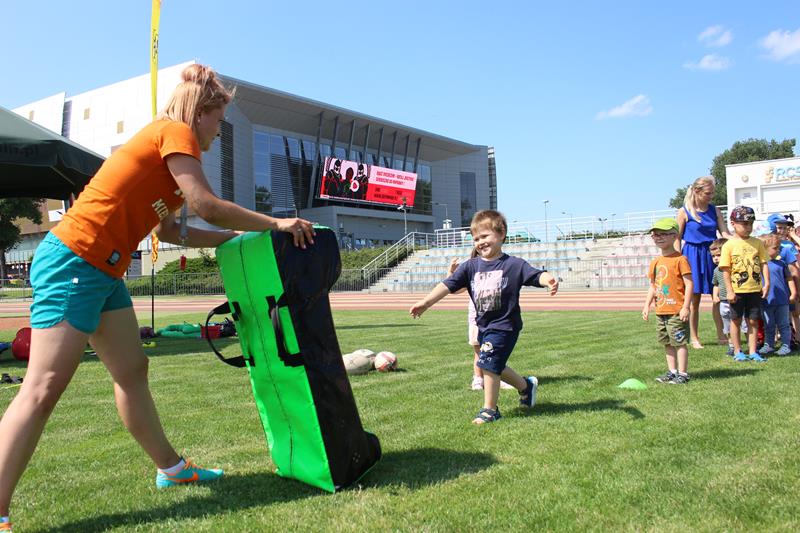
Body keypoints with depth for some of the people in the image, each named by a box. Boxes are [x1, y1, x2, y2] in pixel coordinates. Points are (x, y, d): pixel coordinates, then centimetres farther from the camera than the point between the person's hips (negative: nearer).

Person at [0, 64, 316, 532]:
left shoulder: (162, 143, 19)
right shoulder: (175, 132, -8)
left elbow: (171, 230, 17)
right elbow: (207, 206, -18)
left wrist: (237, 236, 17)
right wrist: (275, 223, -10)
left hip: (103, 272, 10)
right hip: (74, 261, -10)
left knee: (132, 371, 14)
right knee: (44, 389, -10)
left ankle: (171, 468, 25)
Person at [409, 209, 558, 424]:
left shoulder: (514, 264, -9)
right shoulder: (470, 266, 2)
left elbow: (536, 275, -20)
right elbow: (448, 285, -4)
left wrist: (549, 280, -43)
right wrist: (425, 302, -14)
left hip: (504, 326, -6)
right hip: (483, 326, 6)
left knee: (488, 365, -10)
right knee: (495, 367, 17)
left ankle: (490, 410, 8)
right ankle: (526, 386, 42)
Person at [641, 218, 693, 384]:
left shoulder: (680, 259, -11)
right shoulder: (655, 262, 11)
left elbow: (689, 284, -13)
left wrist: (685, 307, -17)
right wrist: (647, 305, 8)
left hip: (676, 311, -8)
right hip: (660, 311, 8)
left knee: (679, 342, -2)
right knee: (667, 343, 15)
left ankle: (683, 374, 6)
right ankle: (672, 371, 25)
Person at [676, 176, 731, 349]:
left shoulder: (714, 210, 8)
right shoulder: (685, 211, -4)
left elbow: (725, 233, 3)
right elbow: (677, 239, -2)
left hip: (711, 255, 4)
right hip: (693, 256, -4)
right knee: (694, 299, 3)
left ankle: (721, 335, 15)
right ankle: (694, 338, 14)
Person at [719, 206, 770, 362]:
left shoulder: (757, 243, 4)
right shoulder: (729, 245, -6)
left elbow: (763, 264, 6)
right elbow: (726, 270, -8)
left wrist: (766, 283, -3)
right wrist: (729, 291, -11)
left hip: (755, 289, 3)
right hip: (737, 290, -3)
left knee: (753, 320, 9)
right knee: (736, 320, 8)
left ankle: (753, 352, 17)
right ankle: (738, 352, 18)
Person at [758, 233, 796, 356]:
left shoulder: (781, 263, 1)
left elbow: (789, 279, 7)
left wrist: (793, 293, 3)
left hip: (782, 300, 0)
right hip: (766, 301, 0)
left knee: (784, 325, 8)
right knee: (768, 326, 11)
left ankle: (785, 345, 16)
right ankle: (768, 345, 21)